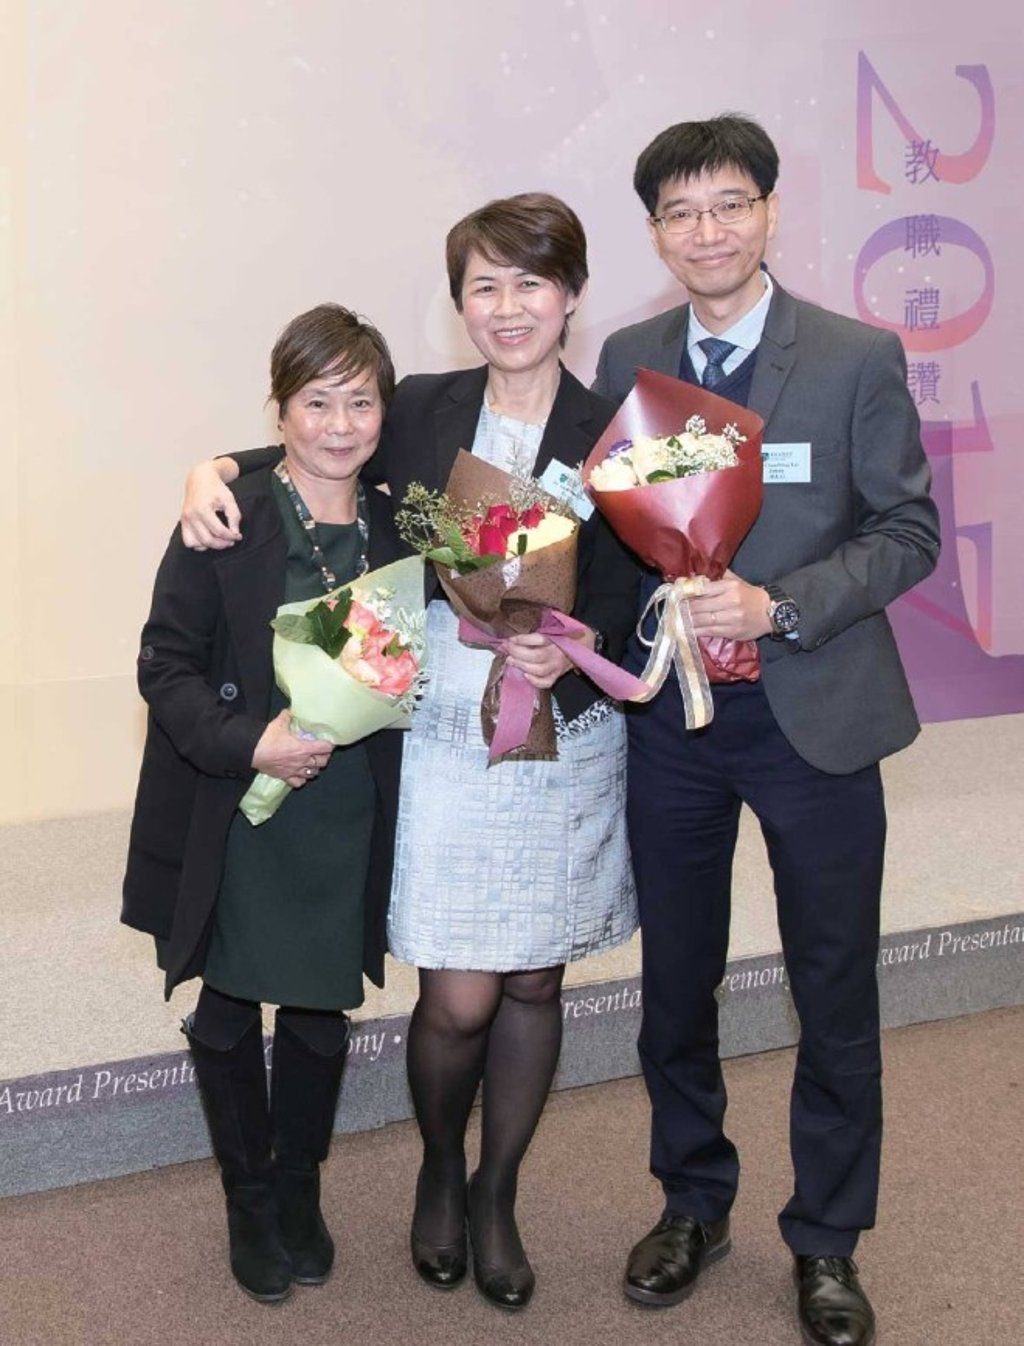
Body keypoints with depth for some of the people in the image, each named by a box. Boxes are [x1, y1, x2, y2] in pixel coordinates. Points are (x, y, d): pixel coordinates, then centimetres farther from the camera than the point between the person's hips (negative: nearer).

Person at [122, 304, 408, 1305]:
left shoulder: (401, 529, 3)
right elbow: (165, 665, -10)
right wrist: (249, 742, -23)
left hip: (348, 818, 3)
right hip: (237, 817, -3)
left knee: (322, 1013, 13)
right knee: (229, 1013, 11)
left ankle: (299, 1193, 35)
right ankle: (249, 1204, 31)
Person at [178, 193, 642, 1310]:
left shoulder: (612, 440, -3)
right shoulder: (419, 411, 0)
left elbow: (624, 613, -4)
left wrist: (570, 653, -25)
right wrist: (216, 470, -4)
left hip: (565, 746, 1)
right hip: (442, 745, 0)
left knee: (533, 985, 12)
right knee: (458, 1001, 0)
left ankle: (496, 1195, 35)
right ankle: (438, 1172, 31)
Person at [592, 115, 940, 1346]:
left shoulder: (856, 358, -7)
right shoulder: (627, 360, 3)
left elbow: (909, 531, -8)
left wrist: (777, 607, -20)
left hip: (813, 720, -3)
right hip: (669, 721, 3)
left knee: (834, 992, 8)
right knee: (676, 979, 15)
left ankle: (825, 1242, 27)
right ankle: (692, 1202, 36)